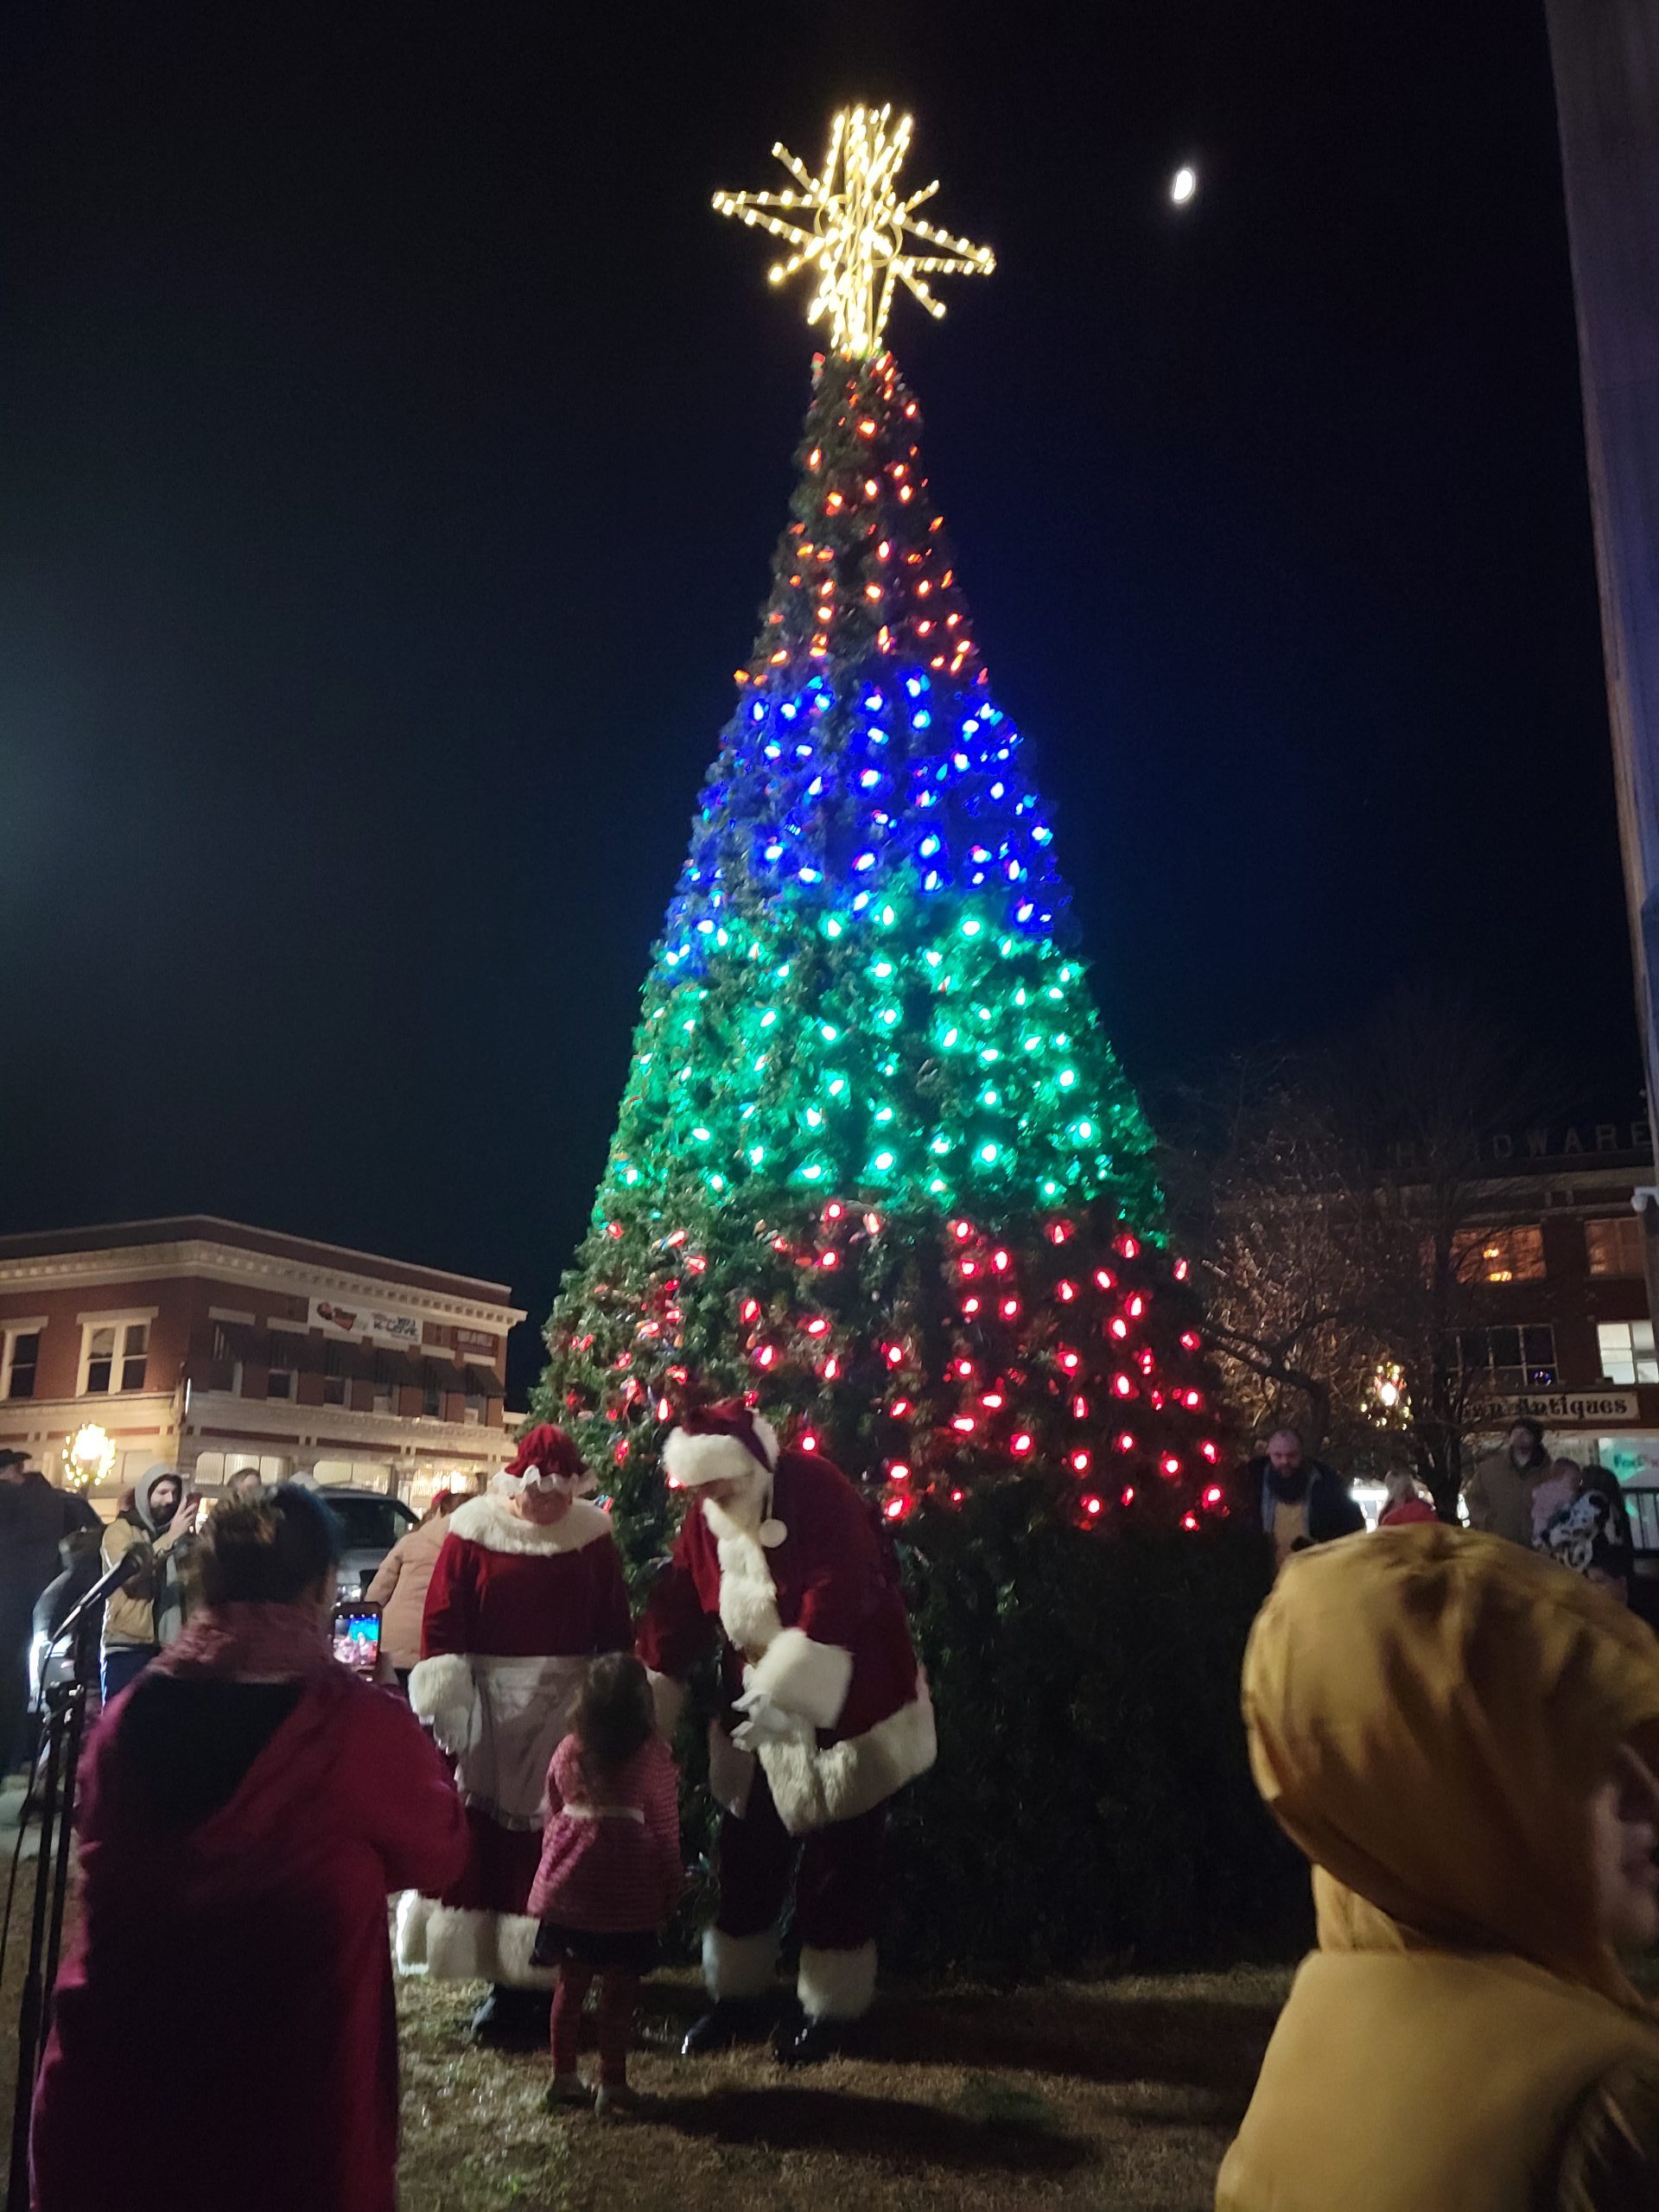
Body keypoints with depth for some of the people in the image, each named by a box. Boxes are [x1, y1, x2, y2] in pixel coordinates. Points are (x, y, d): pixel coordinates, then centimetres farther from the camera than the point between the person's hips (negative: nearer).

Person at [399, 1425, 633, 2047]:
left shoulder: (592, 1537, 0)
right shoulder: (473, 1534, -6)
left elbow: (615, 1633, 5)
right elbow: (440, 1626, -6)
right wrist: (443, 1713, -10)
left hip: (569, 1712, 1)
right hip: (489, 1710, 0)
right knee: (485, 1843, 4)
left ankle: (552, 1978, 17)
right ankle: (504, 1980, 17)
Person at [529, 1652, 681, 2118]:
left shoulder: (567, 1752, 0)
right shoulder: (653, 1756, -8)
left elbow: (552, 1819, 9)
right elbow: (666, 1833, -3)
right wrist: (669, 1894, 8)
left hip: (567, 1887, 3)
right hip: (628, 1896, -3)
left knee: (570, 1986, 16)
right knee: (619, 1993, 8)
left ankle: (563, 2078, 25)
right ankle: (612, 2085, 13)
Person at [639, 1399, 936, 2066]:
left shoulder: (819, 1494, -23)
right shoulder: (703, 1521, -5)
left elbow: (833, 1608, -29)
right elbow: (674, 1622, -1)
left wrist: (780, 1694, -31)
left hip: (845, 1711, -5)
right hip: (759, 1712, 5)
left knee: (837, 1863, 5)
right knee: (746, 1858, 12)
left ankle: (830, 2006, 22)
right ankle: (735, 1993, 29)